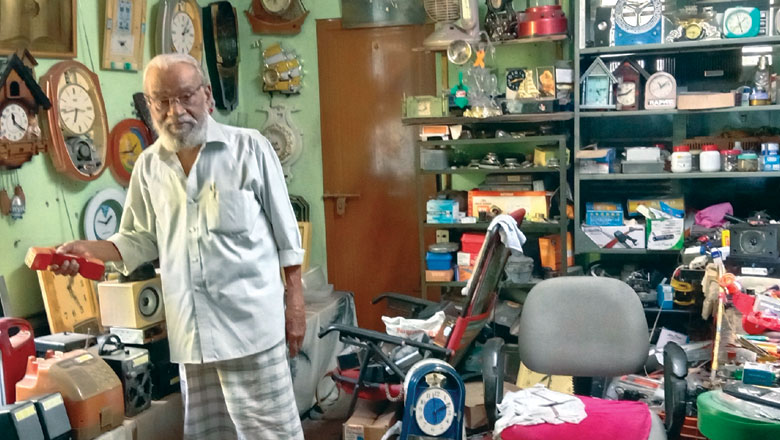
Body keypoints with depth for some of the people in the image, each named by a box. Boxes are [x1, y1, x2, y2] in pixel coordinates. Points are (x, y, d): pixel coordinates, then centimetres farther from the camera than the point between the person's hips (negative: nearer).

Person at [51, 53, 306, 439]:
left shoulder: (249, 147, -5)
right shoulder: (148, 165, 7)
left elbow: (285, 231, -2)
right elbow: (141, 240, 14)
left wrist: (294, 299, -3)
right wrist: (89, 249, -3)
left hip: (250, 320, -4)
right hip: (191, 328, 4)